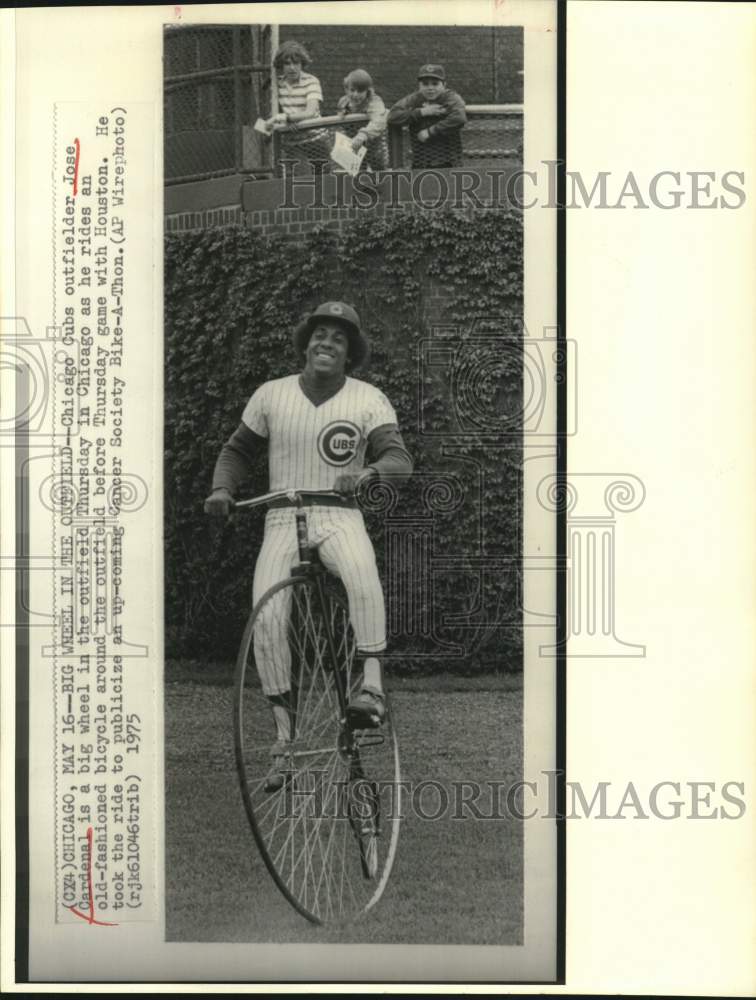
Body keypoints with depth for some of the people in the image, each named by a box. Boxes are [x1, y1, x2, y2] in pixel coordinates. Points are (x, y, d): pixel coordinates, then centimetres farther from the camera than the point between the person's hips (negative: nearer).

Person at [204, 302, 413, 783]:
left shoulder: (369, 400, 0)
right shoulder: (271, 395, 5)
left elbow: (400, 458, -11)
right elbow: (238, 450, 15)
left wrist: (368, 471, -32)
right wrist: (222, 489, -4)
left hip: (340, 516, -1)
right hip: (283, 519, 2)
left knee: (362, 575, -36)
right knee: (266, 618, -16)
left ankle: (372, 687, -33)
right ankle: (285, 733, -3)